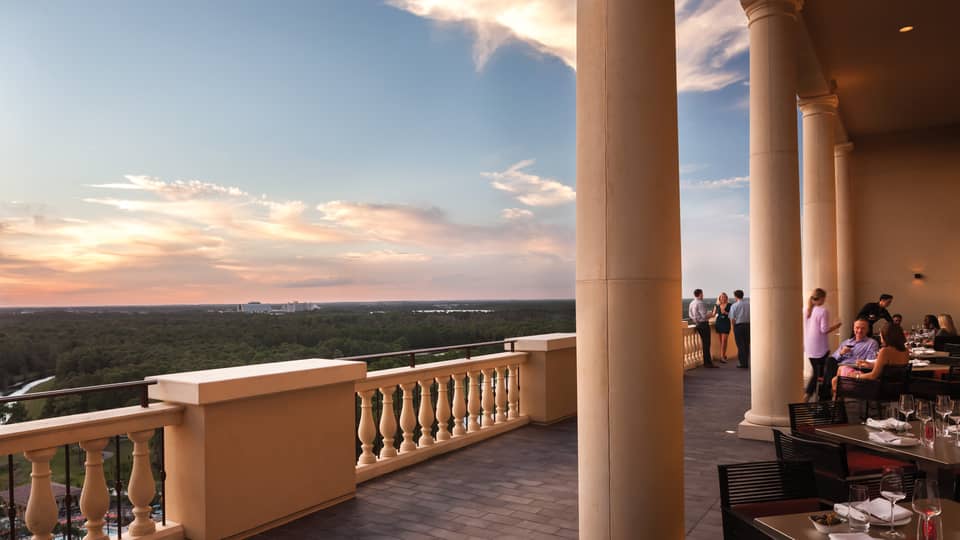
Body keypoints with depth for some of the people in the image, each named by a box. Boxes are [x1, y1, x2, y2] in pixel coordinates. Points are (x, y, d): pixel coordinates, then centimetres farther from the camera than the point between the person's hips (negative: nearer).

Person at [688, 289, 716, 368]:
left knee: (704, 343, 17)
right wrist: (710, 314, -4)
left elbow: (691, 316, 15)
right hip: (703, 324, -9)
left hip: (697, 324, 9)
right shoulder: (701, 303, -18)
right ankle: (707, 363, 2)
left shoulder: (691, 303, 9)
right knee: (706, 344, -2)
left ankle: (708, 361, 26)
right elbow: (705, 316, -22)